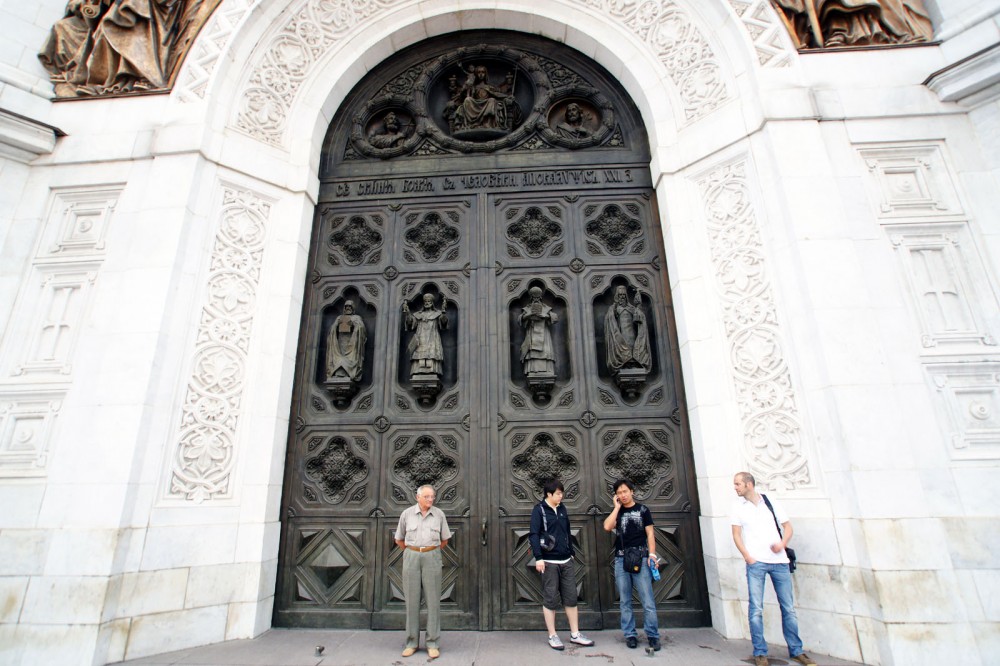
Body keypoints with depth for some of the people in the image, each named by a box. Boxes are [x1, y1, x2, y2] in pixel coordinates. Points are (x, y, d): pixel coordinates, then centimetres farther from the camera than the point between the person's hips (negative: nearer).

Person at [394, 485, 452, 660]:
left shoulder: (439, 514, -2)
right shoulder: (407, 514, -2)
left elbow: (444, 540, 11)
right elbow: (399, 539, 12)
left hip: (432, 558, 0)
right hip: (411, 558, 1)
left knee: (433, 600, 1)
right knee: (412, 600, 6)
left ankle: (433, 643, 10)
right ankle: (412, 642, 18)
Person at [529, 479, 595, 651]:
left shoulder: (562, 509, 10)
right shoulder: (539, 510, -9)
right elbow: (534, 535, -14)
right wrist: (538, 558, -20)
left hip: (566, 561, 6)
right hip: (549, 562, -6)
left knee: (571, 598, 10)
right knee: (551, 600, 4)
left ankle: (575, 634, 23)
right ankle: (552, 636, 17)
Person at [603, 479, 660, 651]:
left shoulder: (642, 510, 6)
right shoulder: (617, 512, 12)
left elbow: (650, 533, 3)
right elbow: (607, 527, -6)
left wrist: (652, 554, -10)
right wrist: (617, 506, -3)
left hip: (640, 558, -2)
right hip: (621, 559, 2)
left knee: (648, 600, -4)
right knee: (624, 601, 5)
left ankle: (652, 635, 7)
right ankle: (630, 634, 14)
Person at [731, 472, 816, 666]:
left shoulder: (771, 503, 5)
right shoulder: (738, 506, 2)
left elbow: (788, 526, 10)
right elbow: (736, 534, 3)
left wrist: (782, 543, -8)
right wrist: (747, 557, -8)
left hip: (779, 561, 2)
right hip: (756, 563, -1)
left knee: (788, 607, 9)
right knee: (756, 608, -3)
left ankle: (796, 650, 25)